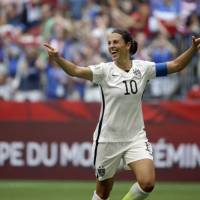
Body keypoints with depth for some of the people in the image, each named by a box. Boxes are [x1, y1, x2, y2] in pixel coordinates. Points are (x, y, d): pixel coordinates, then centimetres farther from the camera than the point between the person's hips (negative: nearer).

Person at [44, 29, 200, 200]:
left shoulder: (142, 68, -1)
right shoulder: (105, 70, -10)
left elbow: (176, 65, 5)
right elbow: (75, 71, -25)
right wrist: (57, 58, -42)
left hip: (136, 138, 2)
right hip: (108, 139, -2)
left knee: (147, 184, -18)